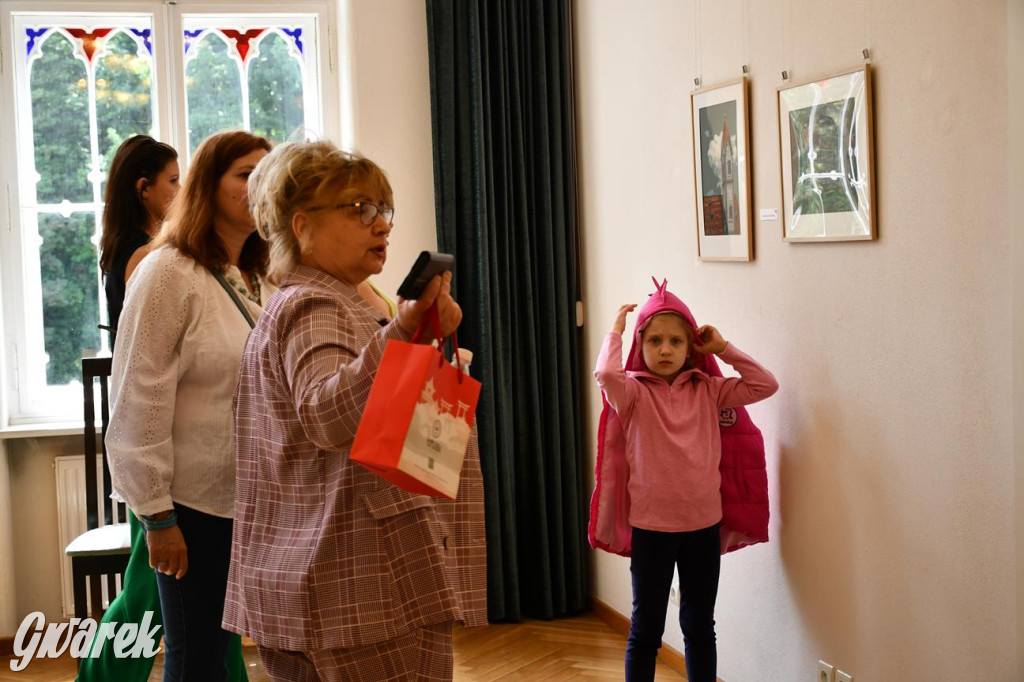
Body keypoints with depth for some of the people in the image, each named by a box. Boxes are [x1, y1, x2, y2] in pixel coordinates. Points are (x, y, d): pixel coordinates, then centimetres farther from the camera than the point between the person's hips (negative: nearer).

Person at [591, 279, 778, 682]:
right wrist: (615, 331, -13)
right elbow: (606, 375, -29)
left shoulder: (708, 390, 3)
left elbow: (765, 385, -3)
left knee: (700, 625, 15)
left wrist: (722, 348, -3)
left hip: (704, 524, 3)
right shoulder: (633, 392, -7)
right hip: (651, 527, -3)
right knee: (646, 629, 8)